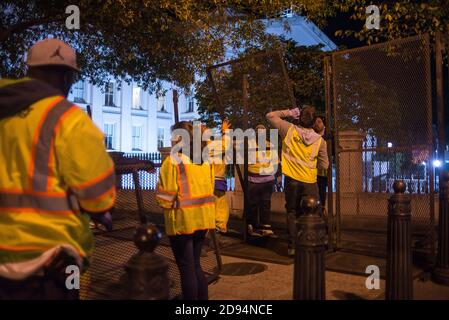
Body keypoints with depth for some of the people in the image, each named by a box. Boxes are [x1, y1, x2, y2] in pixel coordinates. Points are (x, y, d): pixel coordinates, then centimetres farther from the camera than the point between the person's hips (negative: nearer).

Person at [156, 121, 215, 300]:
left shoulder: (173, 160, -13)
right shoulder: (205, 160, 6)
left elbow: (165, 196, -15)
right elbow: (210, 189, 10)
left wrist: (165, 205, 6)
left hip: (182, 221, -6)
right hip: (203, 218, 7)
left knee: (186, 268, 5)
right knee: (195, 264, 19)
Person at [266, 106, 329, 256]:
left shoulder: (290, 130, -6)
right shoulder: (319, 140, -4)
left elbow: (270, 115, 5)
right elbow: (324, 165, 3)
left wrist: (288, 112, 9)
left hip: (292, 180, 1)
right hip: (310, 182, 0)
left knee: (292, 213, 12)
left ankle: (293, 246, 12)